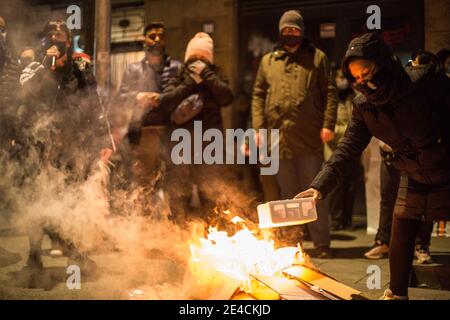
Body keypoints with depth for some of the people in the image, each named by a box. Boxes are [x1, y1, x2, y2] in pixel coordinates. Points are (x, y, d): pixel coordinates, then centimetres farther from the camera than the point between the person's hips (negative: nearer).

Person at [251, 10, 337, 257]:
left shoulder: (316, 57, 7)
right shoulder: (268, 61, 15)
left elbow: (329, 92, 2)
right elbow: (258, 96, 12)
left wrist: (328, 124, -9)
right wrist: (258, 127, 1)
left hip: (309, 136, -2)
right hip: (280, 138, 3)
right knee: (288, 193, 9)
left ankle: (321, 243, 7)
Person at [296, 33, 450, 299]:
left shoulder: (425, 85, -21)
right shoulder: (364, 107, -7)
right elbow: (348, 150, -12)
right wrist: (319, 186, -25)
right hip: (415, 181, 4)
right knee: (400, 240, 7)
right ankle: (397, 294, 27)